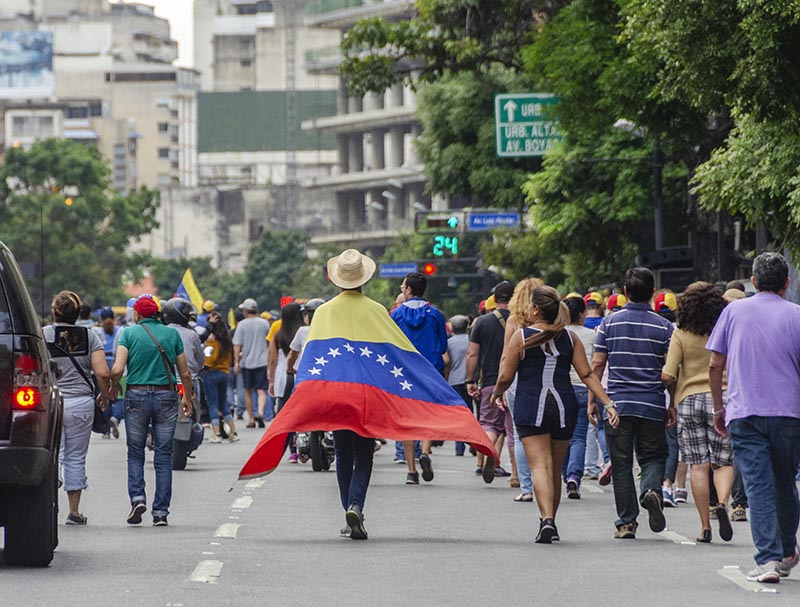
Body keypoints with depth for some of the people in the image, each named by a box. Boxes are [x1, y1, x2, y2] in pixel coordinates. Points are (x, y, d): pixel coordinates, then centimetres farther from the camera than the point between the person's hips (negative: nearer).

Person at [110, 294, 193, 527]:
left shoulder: (129, 333, -2)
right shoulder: (172, 334, 4)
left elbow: (117, 370, -12)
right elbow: (185, 373, 7)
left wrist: (113, 388, 8)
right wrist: (187, 398, 22)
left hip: (136, 396, -1)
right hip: (166, 396, 1)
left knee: (135, 454, 12)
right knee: (163, 456, 6)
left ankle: (137, 497, -8)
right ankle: (161, 512, 3)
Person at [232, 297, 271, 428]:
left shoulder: (242, 324, -4)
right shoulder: (264, 323, 2)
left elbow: (237, 345, -8)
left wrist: (236, 362, -6)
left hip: (246, 362, 0)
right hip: (262, 361, 0)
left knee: (248, 391, 12)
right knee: (261, 390, -3)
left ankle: (251, 419, 13)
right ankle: (260, 412, -28)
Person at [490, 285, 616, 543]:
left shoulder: (521, 337, -3)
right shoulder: (570, 338, 8)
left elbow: (505, 377, -1)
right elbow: (588, 375, 1)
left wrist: (497, 394, 19)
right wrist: (608, 403, 1)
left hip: (531, 408, -4)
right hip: (564, 409, 4)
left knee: (540, 466, -9)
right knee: (555, 468, 16)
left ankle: (547, 520, -27)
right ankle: (550, 524, 26)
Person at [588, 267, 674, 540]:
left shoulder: (610, 323, 1)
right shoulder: (663, 326, -1)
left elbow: (597, 365, 1)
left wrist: (592, 400, 9)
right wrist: (673, 405, 8)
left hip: (618, 405, 0)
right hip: (652, 406, 0)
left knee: (622, 464, 7)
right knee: (653, 456, 14)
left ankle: (626, 522, 5)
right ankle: (651, 489, -17)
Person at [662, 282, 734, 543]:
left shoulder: (680, 335, -3)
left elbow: (667, 375, -8)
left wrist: (674, 395, 11)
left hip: (689, 399, 0)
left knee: (698, 465, 3)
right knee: (723, 462, 7)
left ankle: (705, 527, 2)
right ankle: (722, 502, -22)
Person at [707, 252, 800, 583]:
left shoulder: (734, 311, 5)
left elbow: (715, 365, 5)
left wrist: (719, 408, 15)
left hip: (744, 413, 0)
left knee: (758, 487, -4)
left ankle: (768, 559, -13)